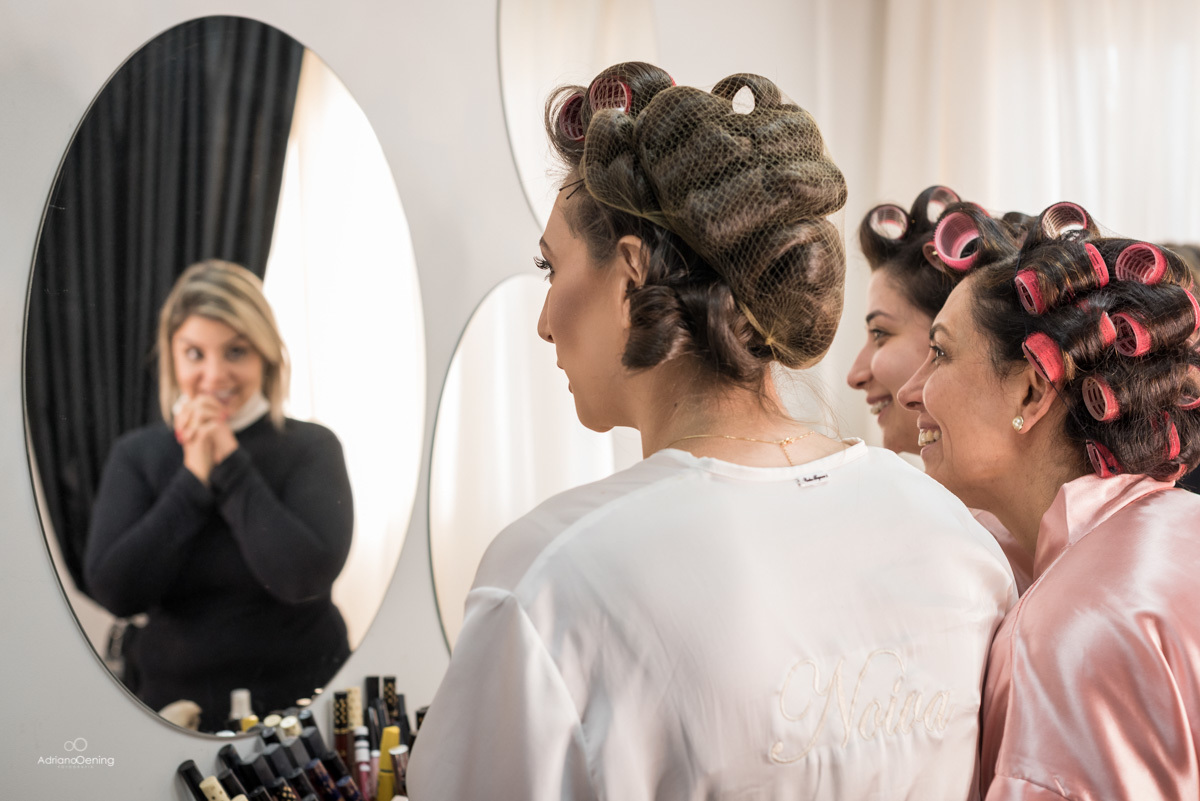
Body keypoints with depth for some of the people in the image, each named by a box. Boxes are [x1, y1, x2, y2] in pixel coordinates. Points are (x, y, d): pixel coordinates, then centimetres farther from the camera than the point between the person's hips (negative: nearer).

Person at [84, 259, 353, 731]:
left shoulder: (310, 448, 1)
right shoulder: (136, 456, 8)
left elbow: (303, 577, -15)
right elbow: (115, 593, -5)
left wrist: (230, 463, -9)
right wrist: (194, 479, -7)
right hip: (178, 706, 2)